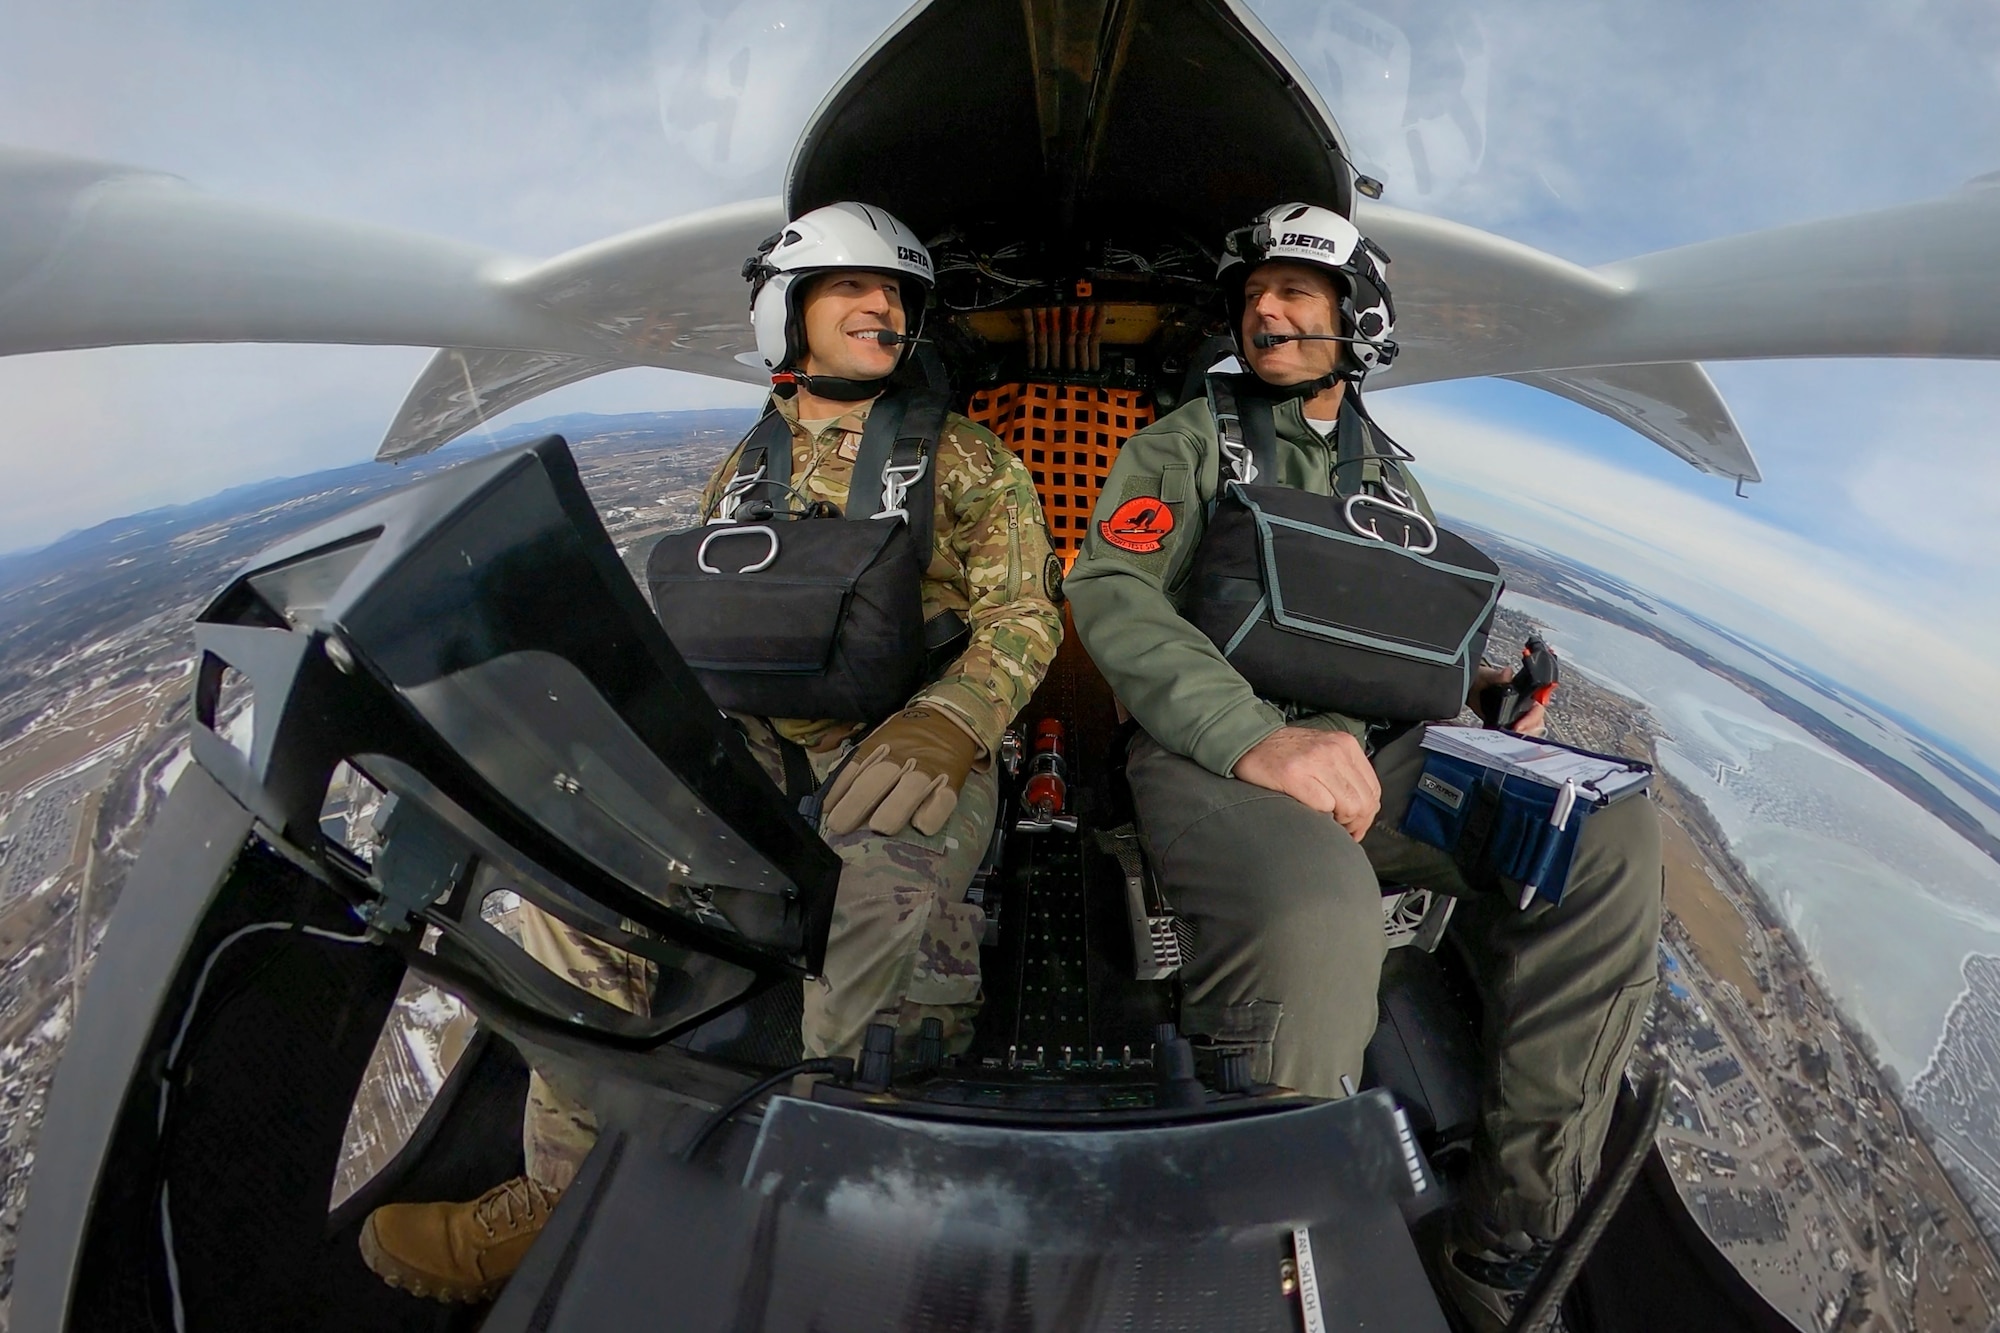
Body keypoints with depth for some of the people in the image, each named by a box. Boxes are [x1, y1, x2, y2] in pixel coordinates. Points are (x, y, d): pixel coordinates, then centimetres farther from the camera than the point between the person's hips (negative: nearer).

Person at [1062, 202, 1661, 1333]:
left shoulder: (1389, 472, 27)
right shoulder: (1186, 443, 10)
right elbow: (1109, 591, -7)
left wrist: (1483, 682, 4)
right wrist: (1254, 734, -23)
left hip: (1375, 750, 6)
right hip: (1212, 750, -5)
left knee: (1607, 830, -18)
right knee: (1319, 920, -38)